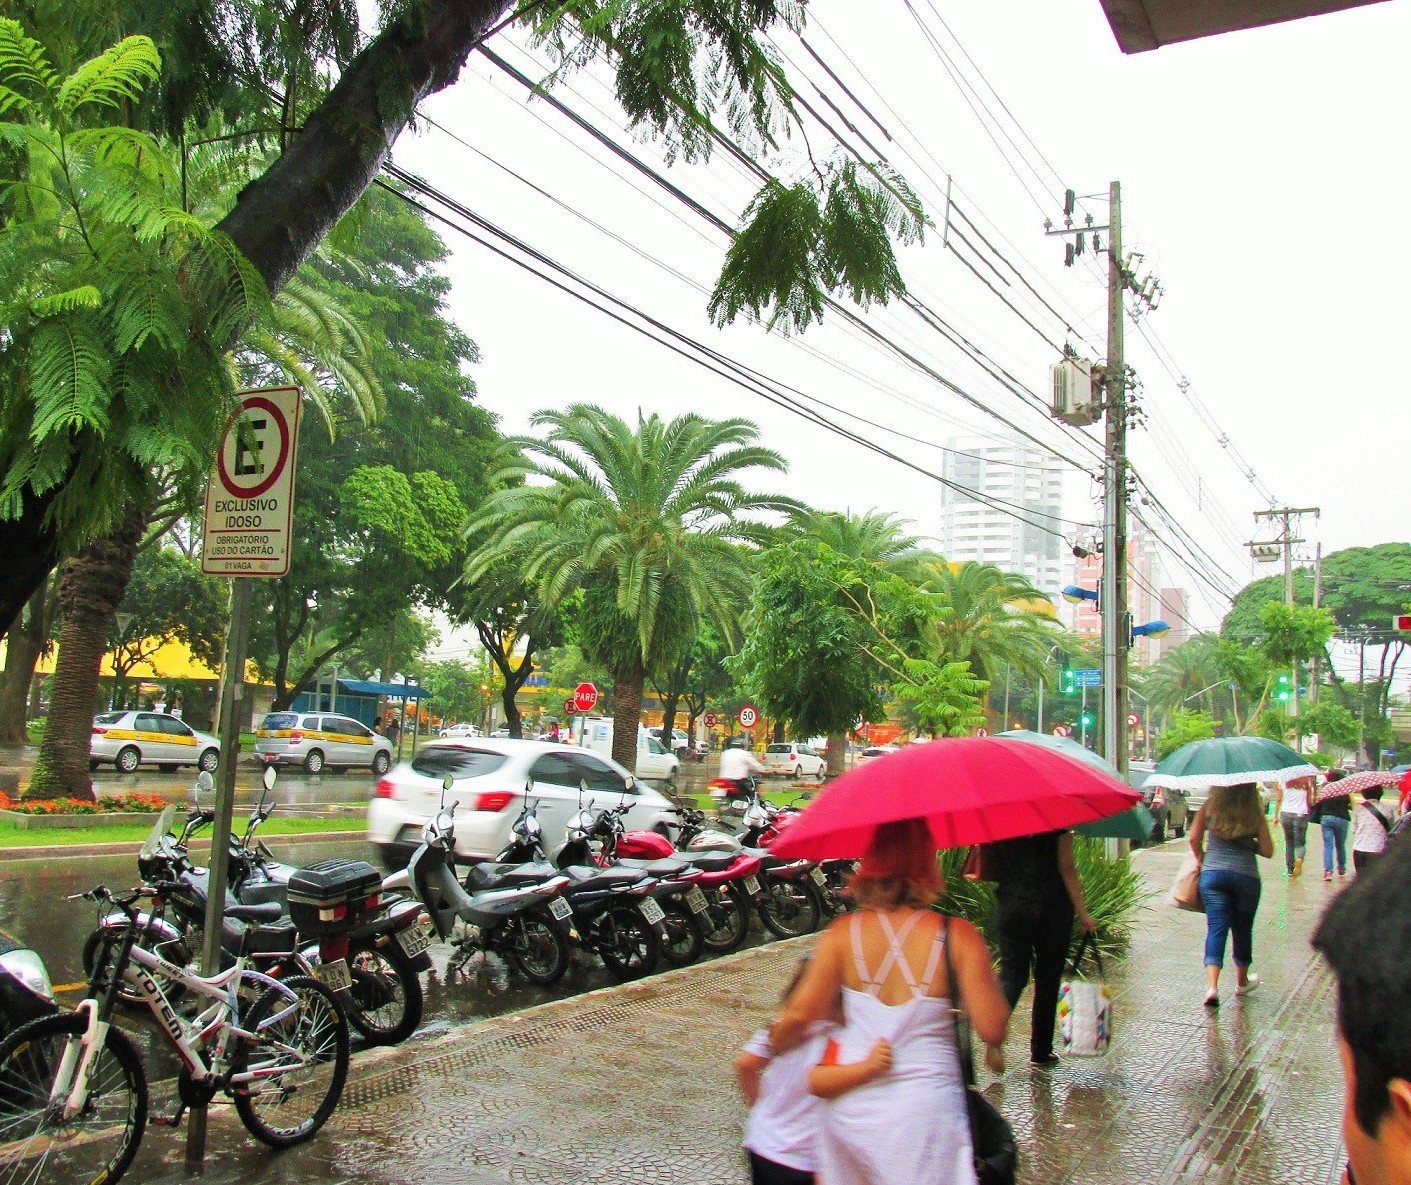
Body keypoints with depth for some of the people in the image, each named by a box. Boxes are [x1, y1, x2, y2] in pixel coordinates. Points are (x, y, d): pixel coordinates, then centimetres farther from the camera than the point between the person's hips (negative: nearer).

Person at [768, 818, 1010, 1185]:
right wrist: (977, 963, 6)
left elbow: (799, 1015, -3)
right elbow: (992, 1030, -11)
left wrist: (775, 1038, 19)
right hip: (924, 1110, -2)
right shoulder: (957, 936, -12)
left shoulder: (842, 933, -6)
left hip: (849, 1107, 3)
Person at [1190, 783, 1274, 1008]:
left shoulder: (1210, 806, -1)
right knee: (1242, 929, 18)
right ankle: (1242, 982, 37)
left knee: (1216, 927, -1)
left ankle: (1212, 986, -18)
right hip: (1246, 876, 0)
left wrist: (1202, 859, 19)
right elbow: (1267, 851, -1)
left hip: (1212, 874, 0)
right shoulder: (1255, 812, -3)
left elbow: (1194, 839, 2)